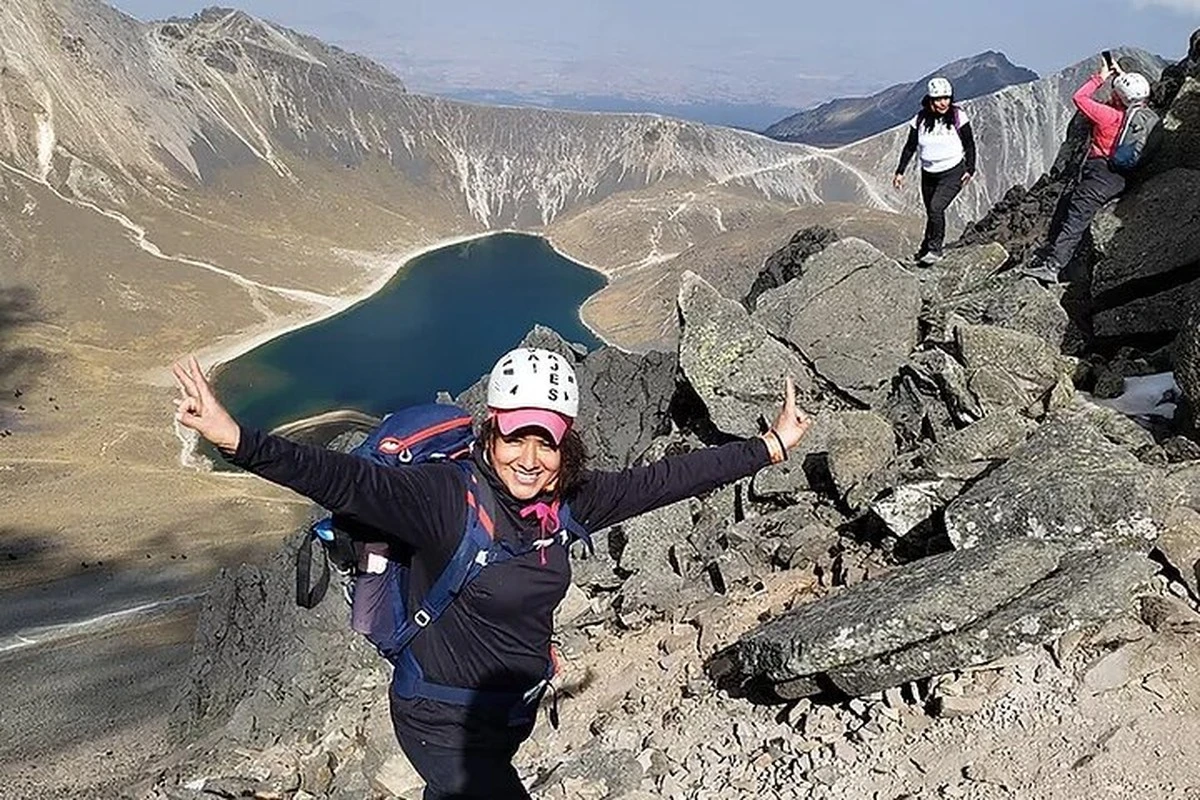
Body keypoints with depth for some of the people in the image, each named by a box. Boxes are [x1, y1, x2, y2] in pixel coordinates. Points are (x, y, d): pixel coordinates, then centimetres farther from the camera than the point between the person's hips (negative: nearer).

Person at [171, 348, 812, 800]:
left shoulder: (570, 501, -8)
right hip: (444, 724, -6)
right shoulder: (447, 496, -26)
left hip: (511, 714, 6)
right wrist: (237, 440, -51)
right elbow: (348, 483, -37)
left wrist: (770, 446, 0)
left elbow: (661, 480, -4)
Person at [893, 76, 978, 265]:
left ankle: (934, 249, -8)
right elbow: (910, 147, 5)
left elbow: (969, 145, 0)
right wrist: (900, 172, 1)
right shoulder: (920, 120, -4)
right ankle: (926, 249, 32)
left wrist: (970, 169, -5)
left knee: (936, 207, -22)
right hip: (929, 174, 3)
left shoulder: (958, 117, -9)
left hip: (953, 173, -3)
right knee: (932, 213, 12)